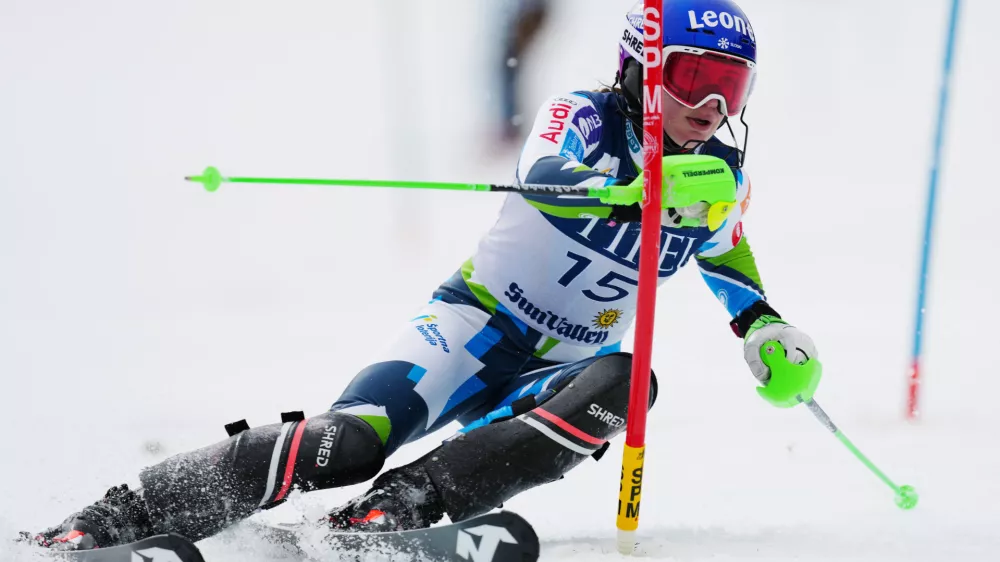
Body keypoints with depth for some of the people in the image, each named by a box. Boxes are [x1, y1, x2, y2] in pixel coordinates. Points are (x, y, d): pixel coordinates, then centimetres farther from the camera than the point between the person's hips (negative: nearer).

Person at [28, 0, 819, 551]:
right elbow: (544, 177, -33)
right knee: (350, 443, -29)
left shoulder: (724, 178, 6)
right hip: (477, 325, -4)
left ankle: (408, 503, -36)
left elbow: (725, 250, 29)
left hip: (555, 371, 5)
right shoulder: (584, 116, -10)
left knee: (621, 383, -33)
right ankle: (125, 514, -22)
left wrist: (766, 325, 11)